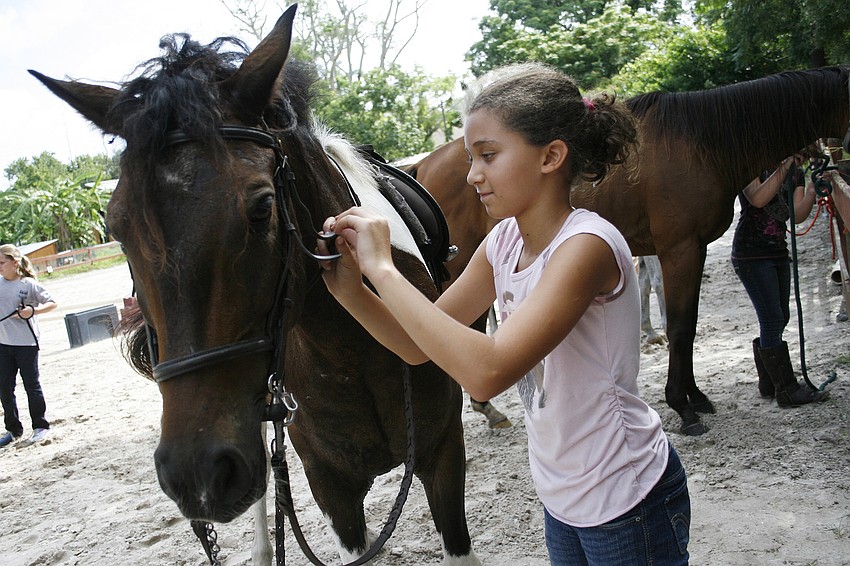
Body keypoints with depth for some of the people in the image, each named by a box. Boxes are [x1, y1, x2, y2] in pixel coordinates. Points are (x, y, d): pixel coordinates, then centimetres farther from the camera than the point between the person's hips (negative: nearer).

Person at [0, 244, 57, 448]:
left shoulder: (29, 284, -7)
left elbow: (52, 303, -4)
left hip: (26, 343, -5)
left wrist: (33, 311, -18)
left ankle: (40, 426, 16)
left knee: (31, 385, 3)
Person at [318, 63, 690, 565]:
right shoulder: (505, 241, -3)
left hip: (626, 503, -7)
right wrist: (351, 289, -16)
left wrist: (383, 268, -33)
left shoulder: (587, 244, -27)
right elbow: (419, 345, 1)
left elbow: (487, 372, -38)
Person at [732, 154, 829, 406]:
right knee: (773, 320, -9)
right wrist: (785, 166, -26)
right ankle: (787, 391, -4)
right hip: (751, 255, -8)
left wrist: (812, 193, -19)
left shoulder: (797, 174, 10)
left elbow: (797, 216, -2)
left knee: (779, 319, 12)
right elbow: (758, 199, -26)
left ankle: (768, 384, 24)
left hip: (779, 252, 8)